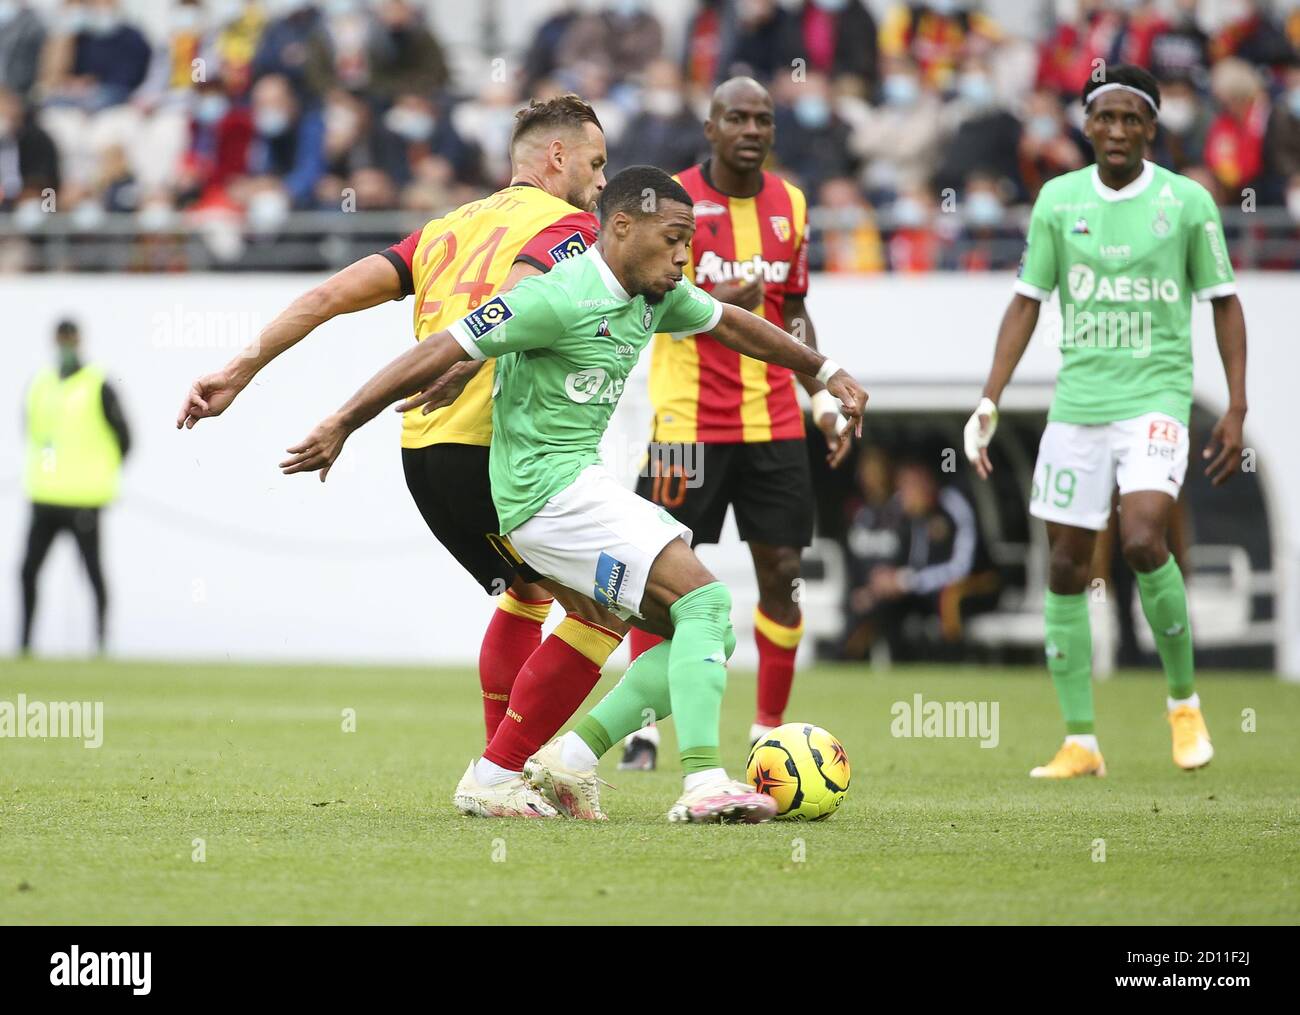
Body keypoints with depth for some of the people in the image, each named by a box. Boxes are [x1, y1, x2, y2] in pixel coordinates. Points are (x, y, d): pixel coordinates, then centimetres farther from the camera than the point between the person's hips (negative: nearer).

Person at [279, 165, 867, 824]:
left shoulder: (656, 297, 10)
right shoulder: (560, 298, -17)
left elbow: (730, 324, 29)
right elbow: (440, 353, -17)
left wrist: (825, 372, 35)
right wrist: (340, 427, -15)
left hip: (583, 485, 10)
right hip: (548, 490, -10)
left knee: (705, 636, 4)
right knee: (705, 600, -18)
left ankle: (571, 757, 7)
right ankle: (703, 783, -25)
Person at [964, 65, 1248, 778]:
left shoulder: (1187, 202, -1)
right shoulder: (1057, 200, 5)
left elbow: (1223, 304, 5)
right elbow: (1027, 302, 9)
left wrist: (1236, 410, 0)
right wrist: (989, 401, 1)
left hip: (1157, 398, -3)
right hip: (1077, 402, 3)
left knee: (1142, 539, -23)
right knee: (1066, 567, 2)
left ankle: (1184, 702, -2)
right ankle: (1080, 742, 11)